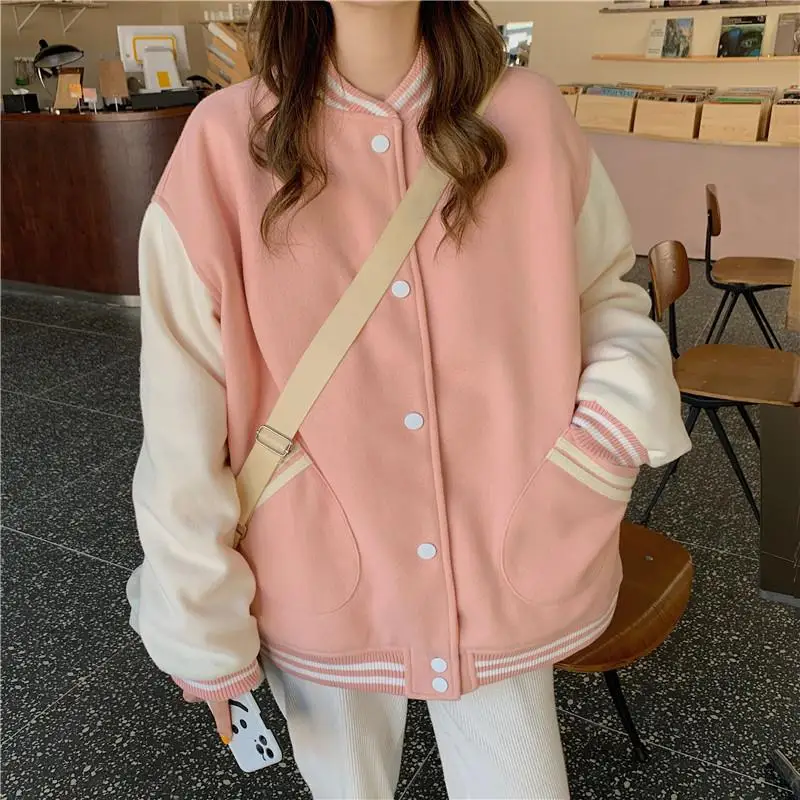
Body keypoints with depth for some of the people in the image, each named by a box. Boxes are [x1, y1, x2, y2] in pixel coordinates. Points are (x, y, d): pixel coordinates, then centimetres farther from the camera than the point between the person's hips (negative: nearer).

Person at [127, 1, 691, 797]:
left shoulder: (529, 117, -8)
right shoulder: (226, 144, -13)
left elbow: (608, 293, 7)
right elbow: (182, 428, -9)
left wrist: (624, 406, -14)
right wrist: (206, 633, -3)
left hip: (503, 581, 1)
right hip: (319, 600, 0)